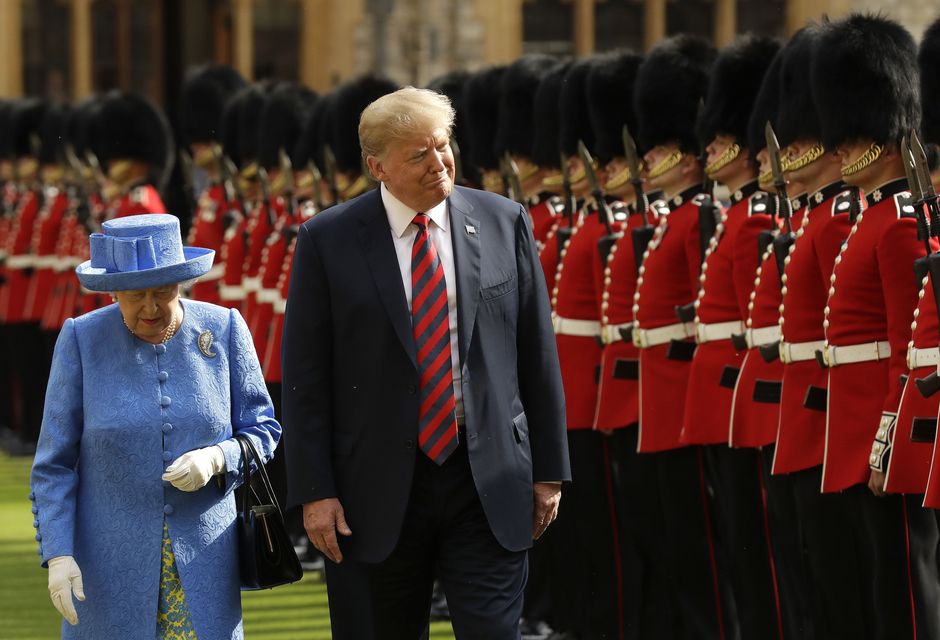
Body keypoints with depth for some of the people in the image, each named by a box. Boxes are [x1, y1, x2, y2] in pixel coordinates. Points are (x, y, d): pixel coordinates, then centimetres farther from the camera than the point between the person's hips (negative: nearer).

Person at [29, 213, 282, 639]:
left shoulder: (224, 332, -2)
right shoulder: (82, 342, -6)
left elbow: (262, 432, 5)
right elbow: (54, 464, -2)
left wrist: (217, 459, -16)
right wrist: (57, 555, -11)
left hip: (202, 558, 1)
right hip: (112, 565, -1)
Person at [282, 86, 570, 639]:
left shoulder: (504, 223, 2)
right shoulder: (327, 241, -3)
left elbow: (538, 355, 6)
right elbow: (305, 376, -2)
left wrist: (549, 470, 5)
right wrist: (315, 491, -7)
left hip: (489, 486, 1)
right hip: (381, 489, 0)